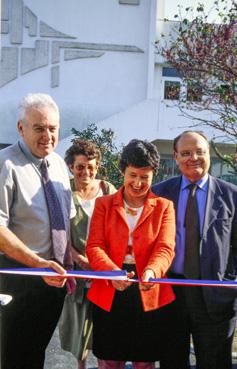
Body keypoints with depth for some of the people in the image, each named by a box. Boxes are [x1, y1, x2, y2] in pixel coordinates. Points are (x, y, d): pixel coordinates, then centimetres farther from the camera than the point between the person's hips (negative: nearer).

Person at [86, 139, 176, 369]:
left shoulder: (164, 207, 3)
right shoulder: (104, 204, 4)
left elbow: (165, 248, -8)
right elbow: (94, 247, -5)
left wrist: (151, 271, -30)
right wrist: (113, 272, -25)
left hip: (148, 295, 0)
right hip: (109, 295, 0)